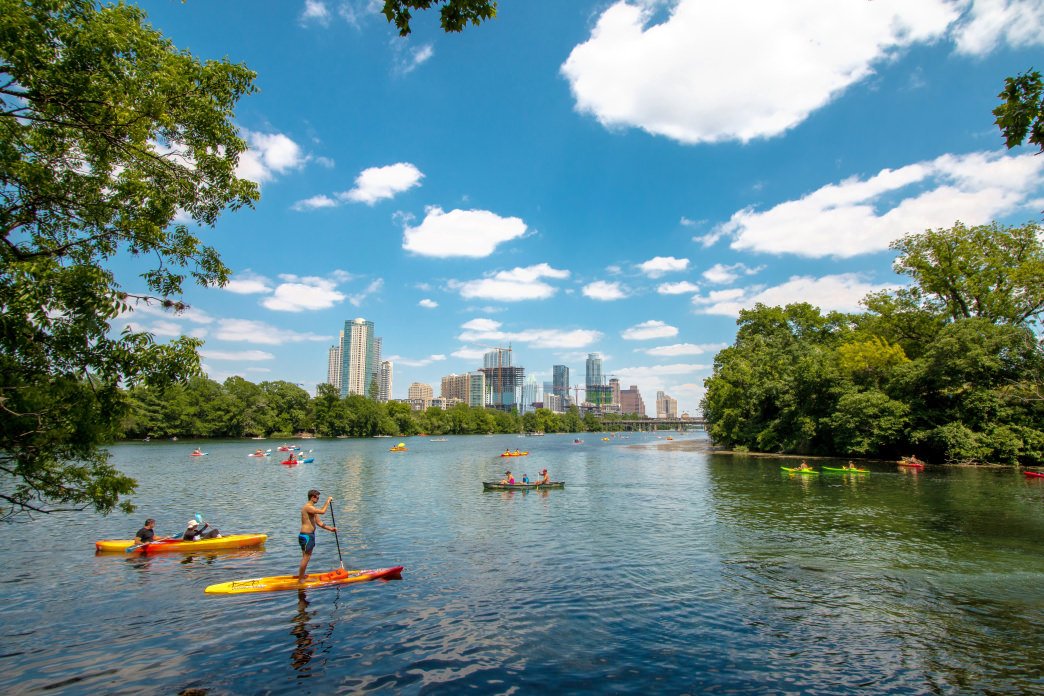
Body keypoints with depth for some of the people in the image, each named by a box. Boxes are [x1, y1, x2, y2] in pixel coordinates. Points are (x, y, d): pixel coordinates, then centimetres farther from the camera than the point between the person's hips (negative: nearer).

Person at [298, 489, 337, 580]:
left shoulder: (312, 508, 14)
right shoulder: (308, 507, -18)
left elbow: (318, 522, 15)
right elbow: (323, 511, -30)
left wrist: (330, 529, 7)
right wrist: (328, 501, -17)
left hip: (310, 535, 10)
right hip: (306, 536, -10)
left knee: (306, 557, 16)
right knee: (306, 557, -3)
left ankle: (301, 577, 25)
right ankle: (300, 579, 5)